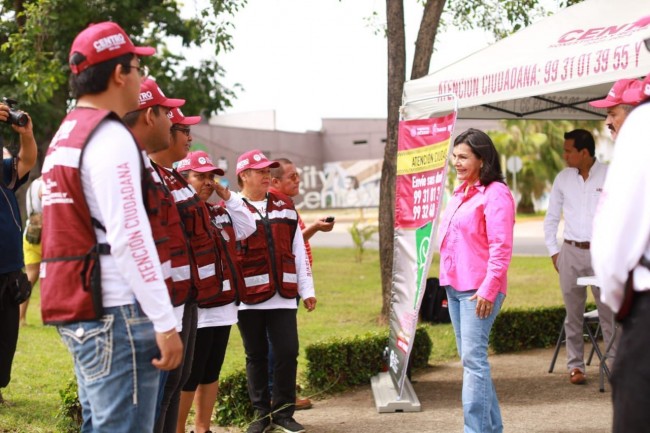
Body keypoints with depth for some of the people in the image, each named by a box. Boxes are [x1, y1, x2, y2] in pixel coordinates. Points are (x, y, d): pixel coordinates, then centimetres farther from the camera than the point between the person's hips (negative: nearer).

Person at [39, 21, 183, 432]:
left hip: (78, 308, 10)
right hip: (114, 313, -10)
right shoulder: (110, 136, -12)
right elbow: (129, 236, -20)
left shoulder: (66, 135, 18)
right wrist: (165, 322, -19)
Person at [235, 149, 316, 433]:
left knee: (287, 352, -1)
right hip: (248, 297, -3)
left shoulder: (284, 207, 14)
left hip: (283, 296, 3)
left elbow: (298, 251, 14)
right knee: (256, 356, 7)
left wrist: (307, 290, 11)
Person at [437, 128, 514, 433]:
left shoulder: (495, 193, -9)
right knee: (470, 358, 10)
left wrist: (488, 289, -20)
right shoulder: (461, 193, 17)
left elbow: (501, 247, -16)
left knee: (473, 358, -12)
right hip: (455, 287, 9)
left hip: (479, 290, -9)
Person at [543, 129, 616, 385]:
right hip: (570, 251, 3)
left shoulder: (609, 176, -2)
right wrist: (553, 251, 7)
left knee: (608, 310, -4)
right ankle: (575, 366, 12)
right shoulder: (563, 178, 7)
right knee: (573, 313, 5)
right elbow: (551, 218, 13)